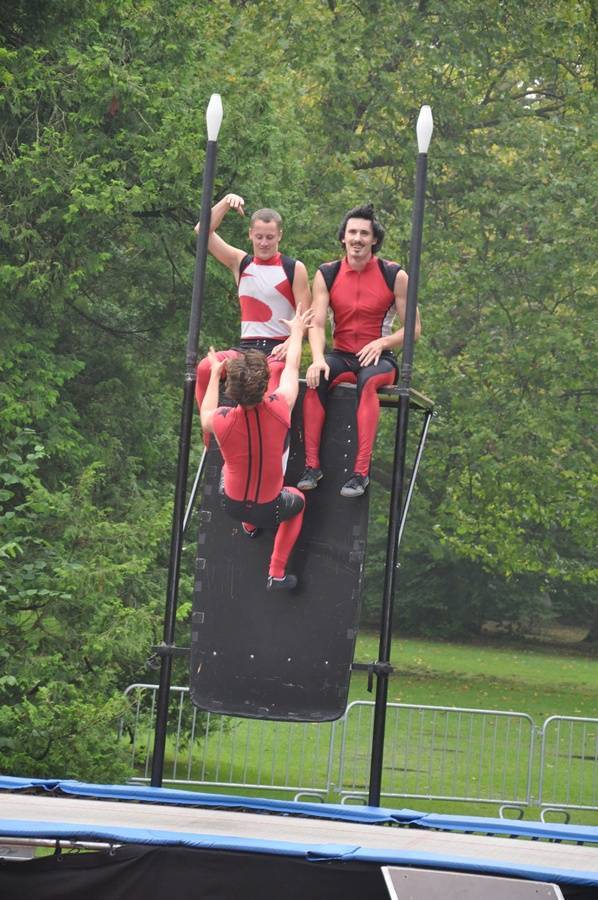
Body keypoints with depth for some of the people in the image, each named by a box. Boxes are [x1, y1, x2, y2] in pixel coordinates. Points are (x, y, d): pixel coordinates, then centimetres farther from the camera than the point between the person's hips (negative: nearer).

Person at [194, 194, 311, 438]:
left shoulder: (294, 269, 4)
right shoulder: (241, 263, 15)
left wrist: (289, 345, -20)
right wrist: (226, 202, -4)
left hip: (279, 349, -4)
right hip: (246, 347, 4)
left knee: (273, 372, -38)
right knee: (205, 368, -25)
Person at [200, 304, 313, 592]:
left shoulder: (221, 421, -28)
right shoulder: (280, 408, -27)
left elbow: (205, 418, 1)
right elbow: (292, 367, -5)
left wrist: (214, 374, 11)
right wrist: (297, 332, 13)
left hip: (233, 506, 1)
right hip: (269, 509, -1)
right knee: (298, 500, 33)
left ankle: (249, 526, 51)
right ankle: (277, 573, 27)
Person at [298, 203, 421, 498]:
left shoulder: (394, 276, -1)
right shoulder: (327, 274, 5)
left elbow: (414, 328, 1)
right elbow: (317, 324, -4)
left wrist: (382, 343, -17)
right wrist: (318, 359, -24)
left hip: (379, 358, -2)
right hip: (341, 357, 2)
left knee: (368, 381, -38)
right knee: (316, 379, -32)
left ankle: (361, 471, -44)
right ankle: (311, 465, -34)